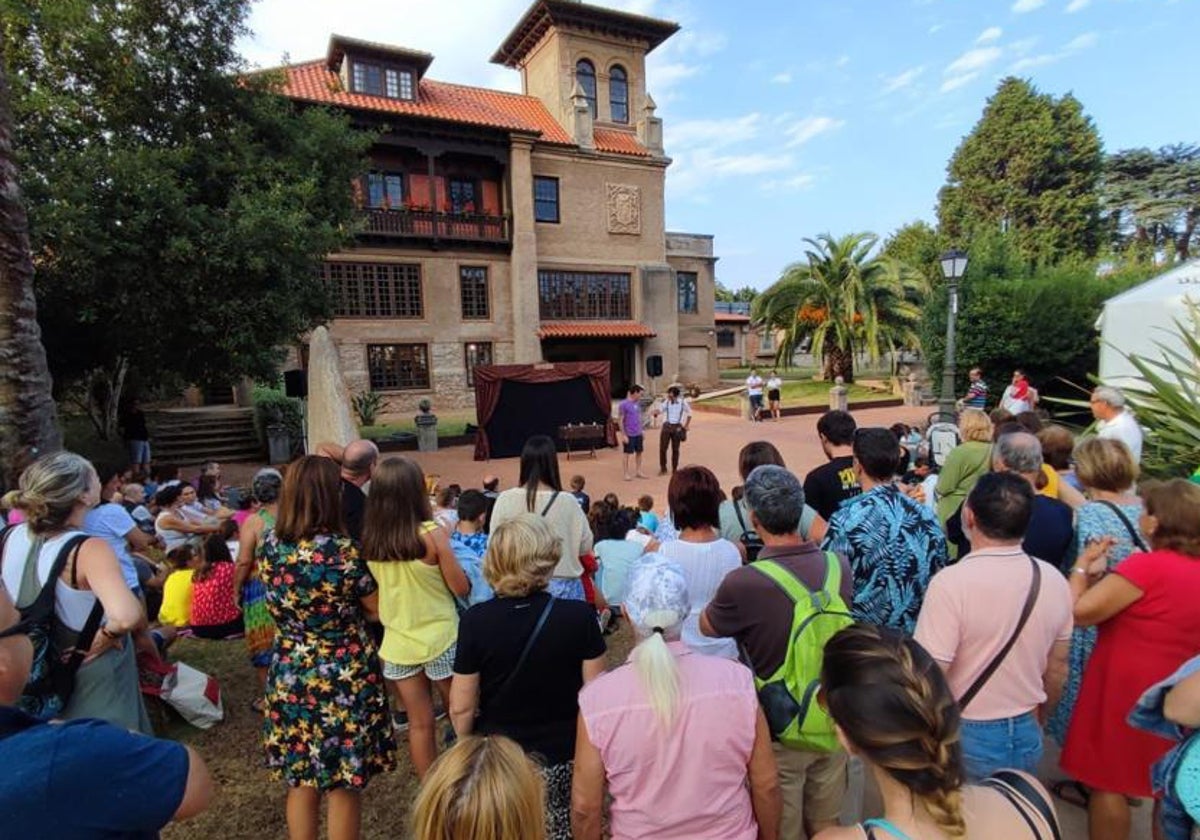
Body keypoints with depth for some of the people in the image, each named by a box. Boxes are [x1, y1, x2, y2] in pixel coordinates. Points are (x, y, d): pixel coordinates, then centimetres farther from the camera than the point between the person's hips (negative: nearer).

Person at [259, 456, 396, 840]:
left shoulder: (270, 545, -7)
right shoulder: (343, 550, -22)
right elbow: (378, 607, -9)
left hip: (290, 677, 5)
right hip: (343, 678, -5)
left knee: (300, 779, 21)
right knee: (342, 785, 12)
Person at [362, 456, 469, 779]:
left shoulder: (370, 539, -7)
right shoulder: (432, 534, -21)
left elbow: (376, 587, 8)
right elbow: (461, 588, -12)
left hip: (398, 644, 4)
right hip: (440, 640, -4)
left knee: (420, 724, 18)